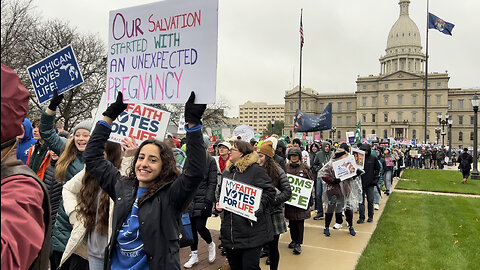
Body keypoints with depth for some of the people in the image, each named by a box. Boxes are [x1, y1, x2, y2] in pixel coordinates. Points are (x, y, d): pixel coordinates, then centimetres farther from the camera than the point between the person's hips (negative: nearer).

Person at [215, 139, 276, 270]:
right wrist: (219, 204, 6)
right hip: (230, 232, 7)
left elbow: (269, 192, -9)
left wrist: (258, 207, -21)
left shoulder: (256, 170, -7)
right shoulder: (227, 171, 14)